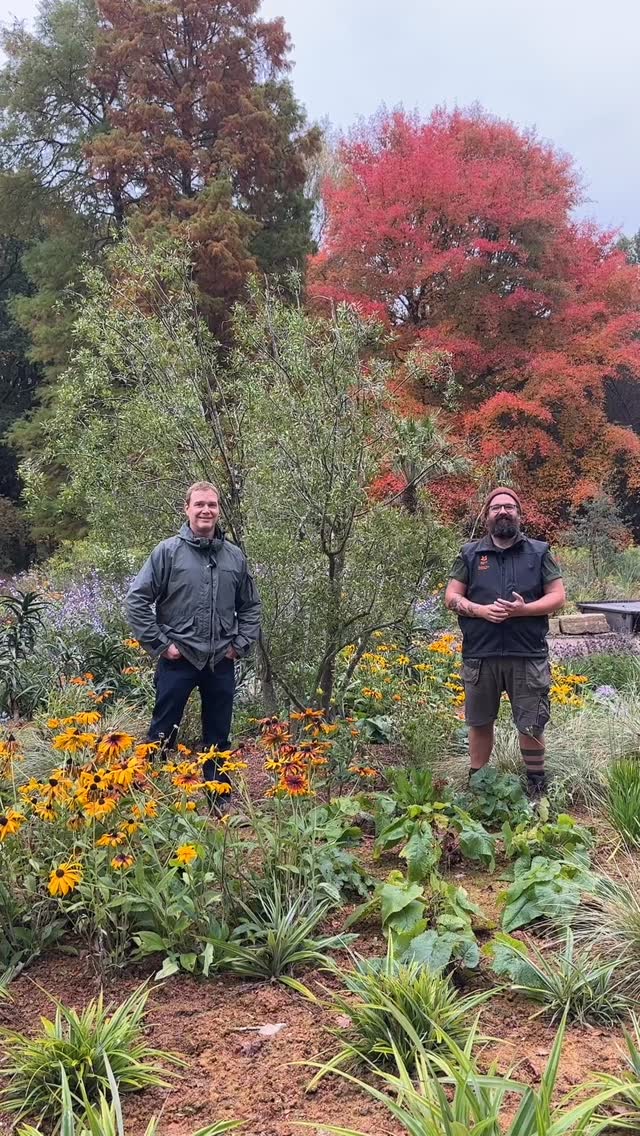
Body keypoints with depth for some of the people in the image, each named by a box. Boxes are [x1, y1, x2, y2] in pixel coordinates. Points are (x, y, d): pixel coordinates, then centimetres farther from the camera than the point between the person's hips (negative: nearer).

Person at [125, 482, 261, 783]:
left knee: (218, 737, 14)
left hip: (221, 661, 4)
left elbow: (251, 605, 16)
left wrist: (241, 645, 5)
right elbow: (136, 600, -6)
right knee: (162, 734, 4)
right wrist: (160, 644, -9)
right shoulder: (168, 551, -6)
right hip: (178, 659, -4)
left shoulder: (235, 556, 6)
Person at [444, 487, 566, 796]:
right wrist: (481, 610, -13)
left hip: (528, 656, -1)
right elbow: (451, 597, 6)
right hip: (480, 655, 1)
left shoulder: (539, 552, 5)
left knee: (531, 726, 5)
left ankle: (537, 787, 24)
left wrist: (523, 609, -15)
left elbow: (558, 596, 2)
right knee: (480, 723, 13)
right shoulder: (470, 554, 7)